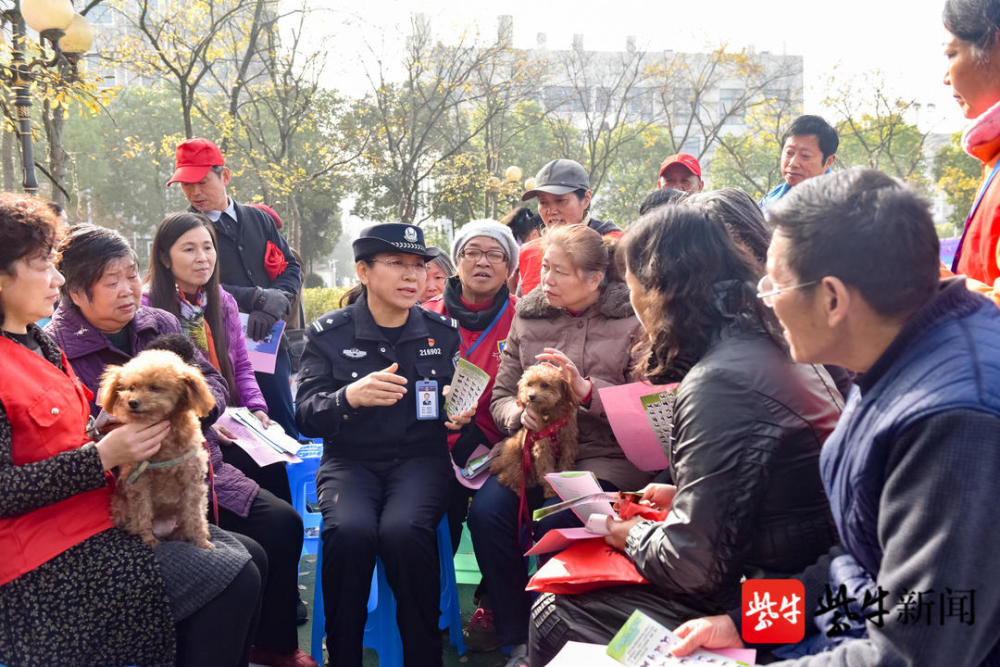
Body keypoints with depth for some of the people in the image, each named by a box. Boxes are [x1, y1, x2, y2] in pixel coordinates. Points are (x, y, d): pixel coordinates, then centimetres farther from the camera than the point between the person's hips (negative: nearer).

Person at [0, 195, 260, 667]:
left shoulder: (40, 344, 13)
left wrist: (124, 429, 1)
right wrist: (102, 456, -21)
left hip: (101, 513, 9)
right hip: (47, 555, -9)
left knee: (243, 555, -2)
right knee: (231, 581, -16)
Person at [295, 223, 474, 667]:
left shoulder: (443, 331, 8)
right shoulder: (328, 334, 2)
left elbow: (463, 401, 16)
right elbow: (306, 416, -5)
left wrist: (462, 416, -9)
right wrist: (351, 396, -26)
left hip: (421, 458, 1)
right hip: (350, 460, 0)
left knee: (404, 529, -31)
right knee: (350, 530, -31)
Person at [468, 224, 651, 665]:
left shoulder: (630, 321, -1)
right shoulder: (528, 314, 11)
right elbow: (501, 396, 13)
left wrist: (586, 389, -20)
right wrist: (518, 414, -10)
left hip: (604, 454, -4)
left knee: (556, 525, -30)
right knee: (487, 512, -23)